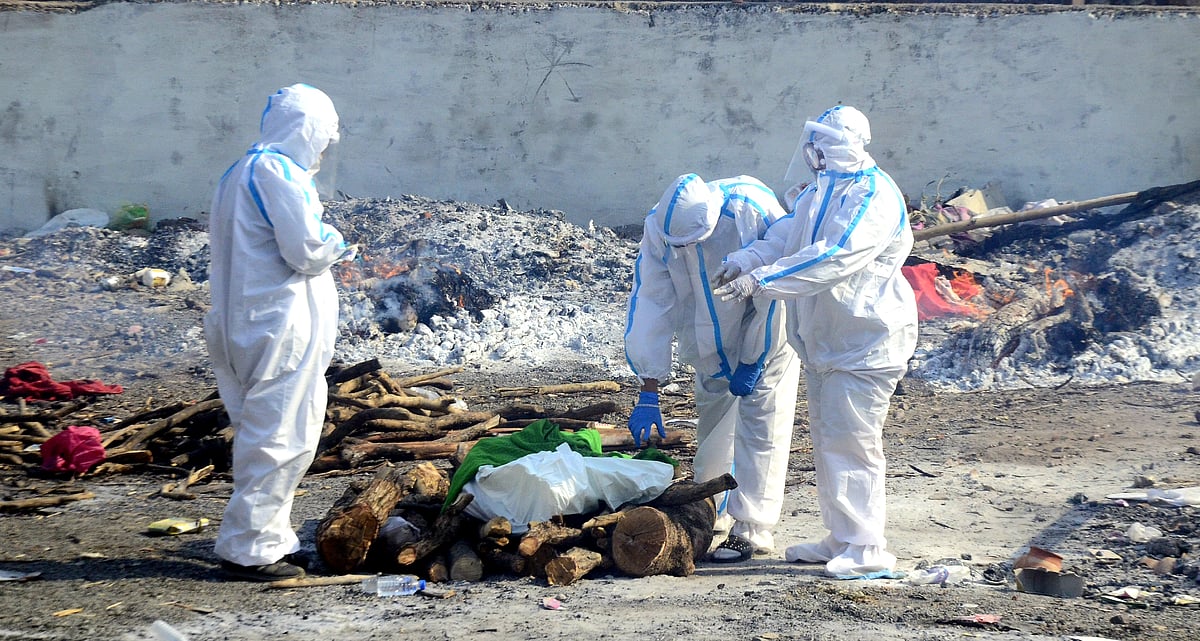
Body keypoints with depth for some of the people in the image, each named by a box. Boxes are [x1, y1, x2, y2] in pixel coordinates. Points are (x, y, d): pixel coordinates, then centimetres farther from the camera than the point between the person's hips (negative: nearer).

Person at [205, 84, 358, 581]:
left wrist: (324, 248, 15)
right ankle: (249, 549, -1)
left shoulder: (240, 172, 17)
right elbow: (307, 250, -19)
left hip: (243, 325, 10)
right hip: (283, 327, -10)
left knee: (262, 434, 17)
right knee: (279, 437, -5)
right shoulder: (278, 172, -14)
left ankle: (271, 540, 24)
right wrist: (336, 244, 3)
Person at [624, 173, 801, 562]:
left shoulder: (753, 212, -35)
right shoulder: (658, 228, -23)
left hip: (766, 333, -4)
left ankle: (752, 529, -6)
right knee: (712, 419, 13)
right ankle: (710, 513, 29)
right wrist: (648, 395, -23)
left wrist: (752, 363, -18)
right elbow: (650, 307, -21)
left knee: (761, 425, -9)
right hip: (713, 341, 4)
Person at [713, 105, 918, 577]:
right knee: (827, 438, 14)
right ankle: (840, 539, 23)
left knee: (850, 440, -11)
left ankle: (866, 548, -5)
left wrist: (761, 281, -32)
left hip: (866, 339, -10)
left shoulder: (876, 198, -18)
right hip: (823, 339, 10)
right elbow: (785, 238, 11)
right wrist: (743, 262, -10)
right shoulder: (819, 193, 13)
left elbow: (834, 258, -29)